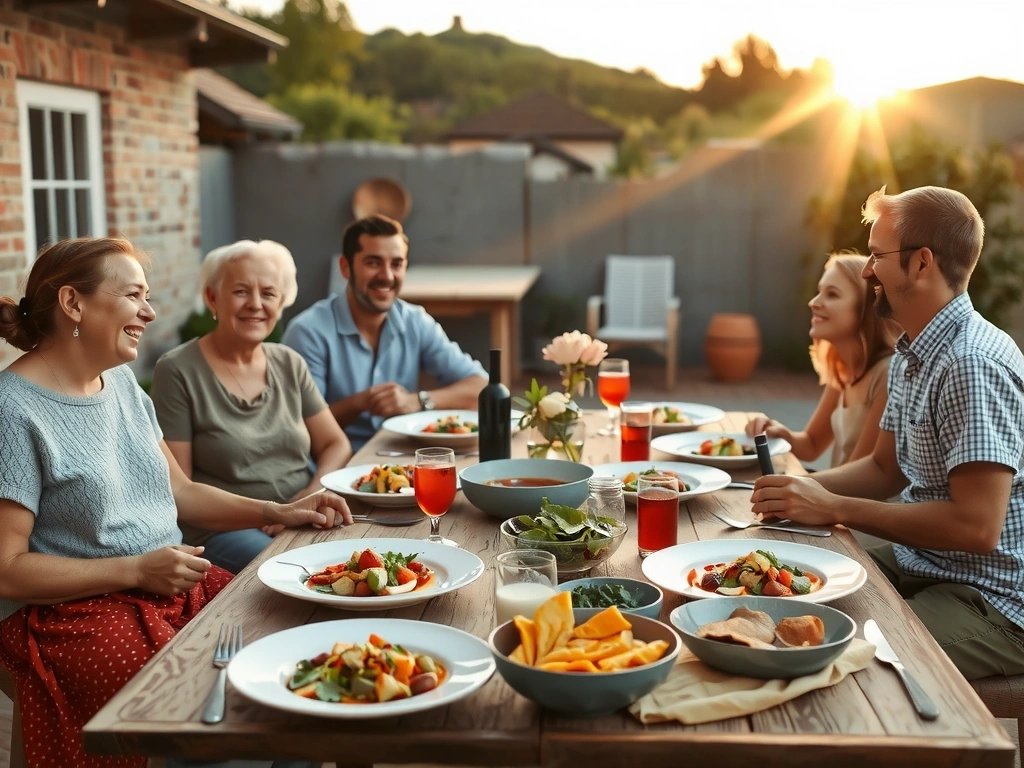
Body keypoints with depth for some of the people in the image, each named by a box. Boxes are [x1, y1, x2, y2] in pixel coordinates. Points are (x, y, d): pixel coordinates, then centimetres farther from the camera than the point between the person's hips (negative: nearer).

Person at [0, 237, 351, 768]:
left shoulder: (120, 381, 12)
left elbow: (179, 491, 18)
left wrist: (277, 513, 4)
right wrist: (137, 570, -19)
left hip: (173, 586, 8)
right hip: (74, 612, -8)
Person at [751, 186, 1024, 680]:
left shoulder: (972, 364, -23)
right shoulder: (911, 355, 9)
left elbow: (977, 525, -28)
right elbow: (886, 468, 17)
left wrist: (835, 508, -22)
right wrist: (803, 488, -1)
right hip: (918, 564, 9)